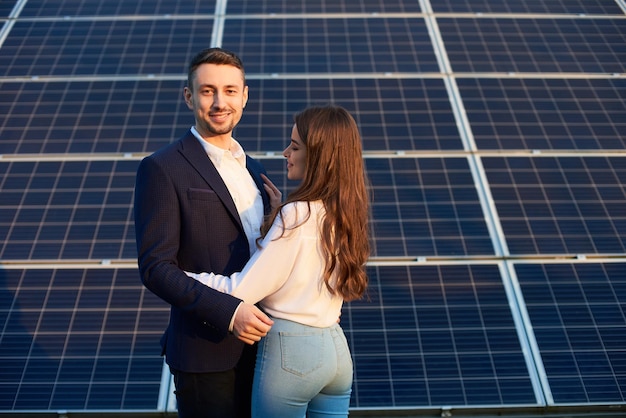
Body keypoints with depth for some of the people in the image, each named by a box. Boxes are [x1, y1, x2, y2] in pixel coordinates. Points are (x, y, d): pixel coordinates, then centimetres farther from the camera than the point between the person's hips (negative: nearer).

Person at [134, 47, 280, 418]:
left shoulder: (252, 169, 12)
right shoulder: (162, 169, -10)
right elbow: (156, 267, -16)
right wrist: (229, 312, -24)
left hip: (260, 343, 7)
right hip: (208, 355, -7)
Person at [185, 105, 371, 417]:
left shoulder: (296, 215, -18)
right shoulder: (345, 213, 5)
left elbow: (243, 291, -16)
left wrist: (179, 276, -5)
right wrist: (279, 213, 11)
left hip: (289, 350, -7)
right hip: (335, 348, 7)